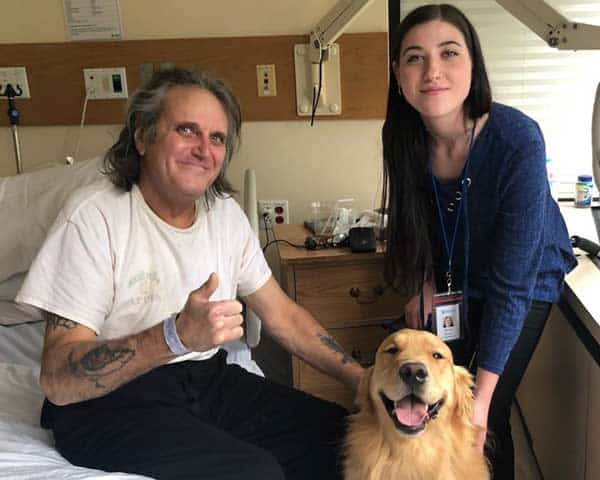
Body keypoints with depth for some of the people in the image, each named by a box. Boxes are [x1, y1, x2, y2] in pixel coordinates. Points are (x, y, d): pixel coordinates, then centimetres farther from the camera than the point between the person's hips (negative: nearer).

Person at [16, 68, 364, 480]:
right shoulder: (94, 217, -17)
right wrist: (176, 335, -36)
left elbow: (282, 315, 11)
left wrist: (362, 380, 3)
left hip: (208, 379, 6)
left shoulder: (226, 212, 4)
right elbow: (57, 380, -21)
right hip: (108, 400, -6)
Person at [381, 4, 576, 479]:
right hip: (452, 276, 4)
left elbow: (511, 281, -31)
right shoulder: (403, 136, -19)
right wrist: (424, 285, -6)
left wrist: (481, 395, -30)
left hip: (527, 280, -4)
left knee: (487, 417, -4)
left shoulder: (517, 140, -33)